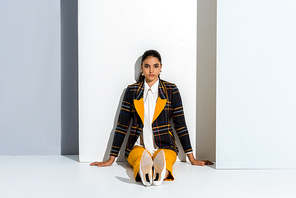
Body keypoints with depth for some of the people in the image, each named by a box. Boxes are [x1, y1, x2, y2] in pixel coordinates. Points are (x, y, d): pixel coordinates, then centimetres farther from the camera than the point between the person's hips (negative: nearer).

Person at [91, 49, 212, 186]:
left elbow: (180, 124, 9)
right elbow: (122, 124, 9)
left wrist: (191, 158, 6)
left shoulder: (171, 90, 8)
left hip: (164, 147, 0)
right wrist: (111, 159, 5)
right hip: (138, 146, 0)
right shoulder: (131, 91, 9)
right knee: (140, 159, -36)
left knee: (165, 160, -37)